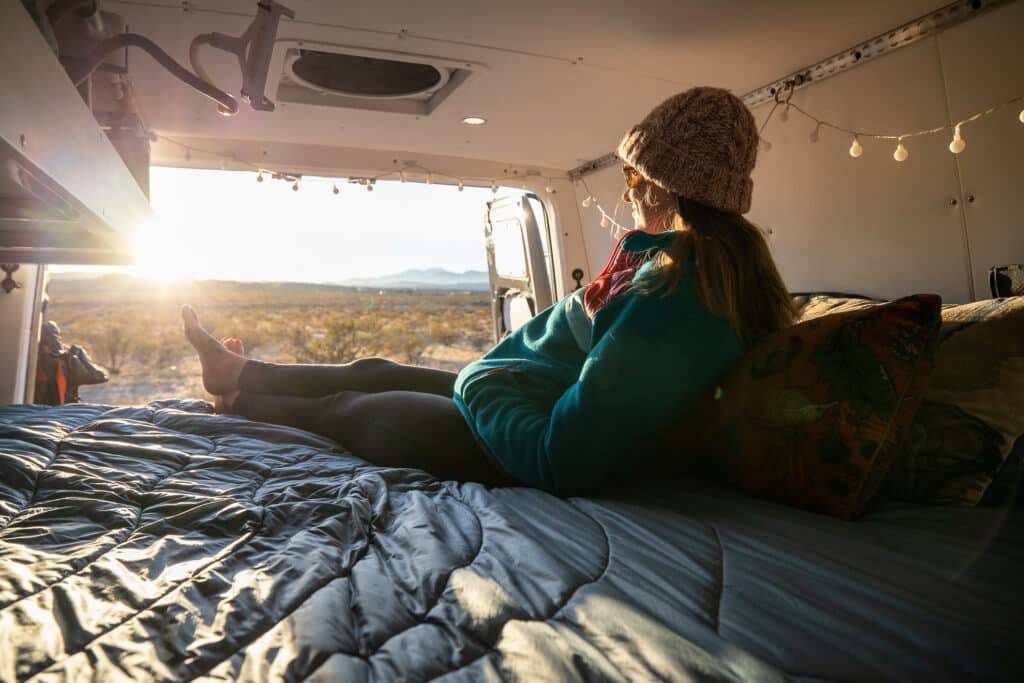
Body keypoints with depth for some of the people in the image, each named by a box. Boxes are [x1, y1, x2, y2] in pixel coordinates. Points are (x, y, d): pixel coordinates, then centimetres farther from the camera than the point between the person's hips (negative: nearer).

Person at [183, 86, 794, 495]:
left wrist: (479, 384, -17)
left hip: (515, 444, -8)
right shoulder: (729, 259, 2)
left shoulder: (674, 288, -30)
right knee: (372, 372, 18)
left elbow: (563, 460, -33)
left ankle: (233, 392, 38)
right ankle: (237, 372, 40)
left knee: (345, 406, 10)